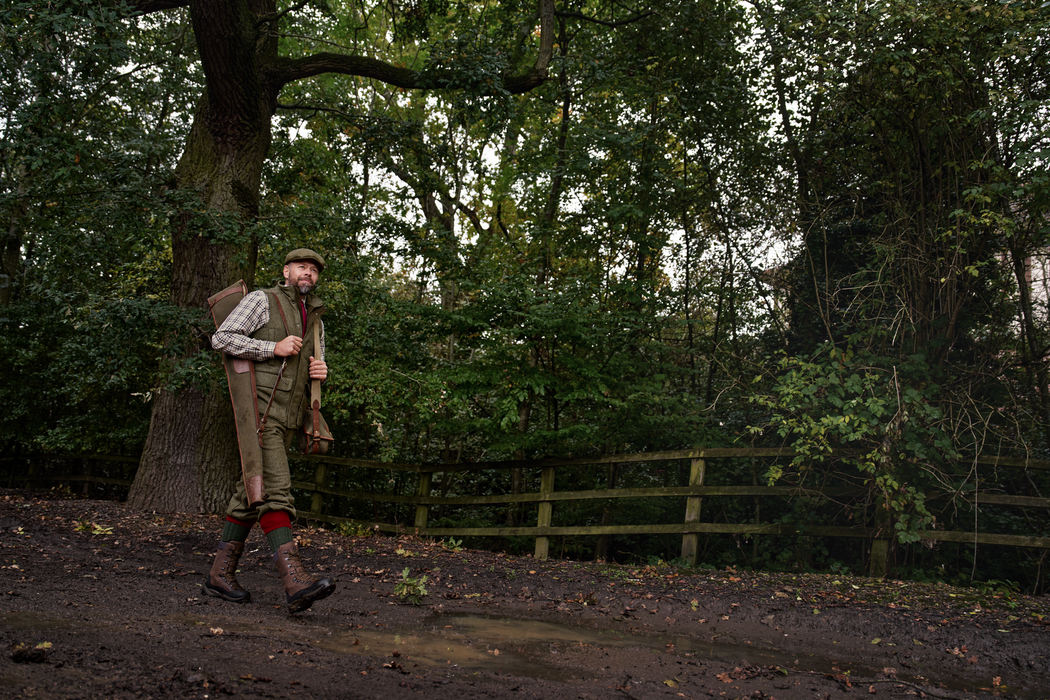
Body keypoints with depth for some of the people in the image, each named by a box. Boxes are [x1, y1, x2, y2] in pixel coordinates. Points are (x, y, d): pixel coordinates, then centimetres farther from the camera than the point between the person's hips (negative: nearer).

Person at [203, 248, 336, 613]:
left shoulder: (314, 319, 20)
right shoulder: (261, 300, 0)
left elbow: (315, 367, 27)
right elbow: (221, 338, -7)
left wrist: (320, 371, 2)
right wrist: (273, 348, -16)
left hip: (288, 418, 8)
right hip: (260, 409, -8)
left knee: (253, 493, 10)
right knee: (274, 489, -19)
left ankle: (220, 573, 19)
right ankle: (296, 581, -29)